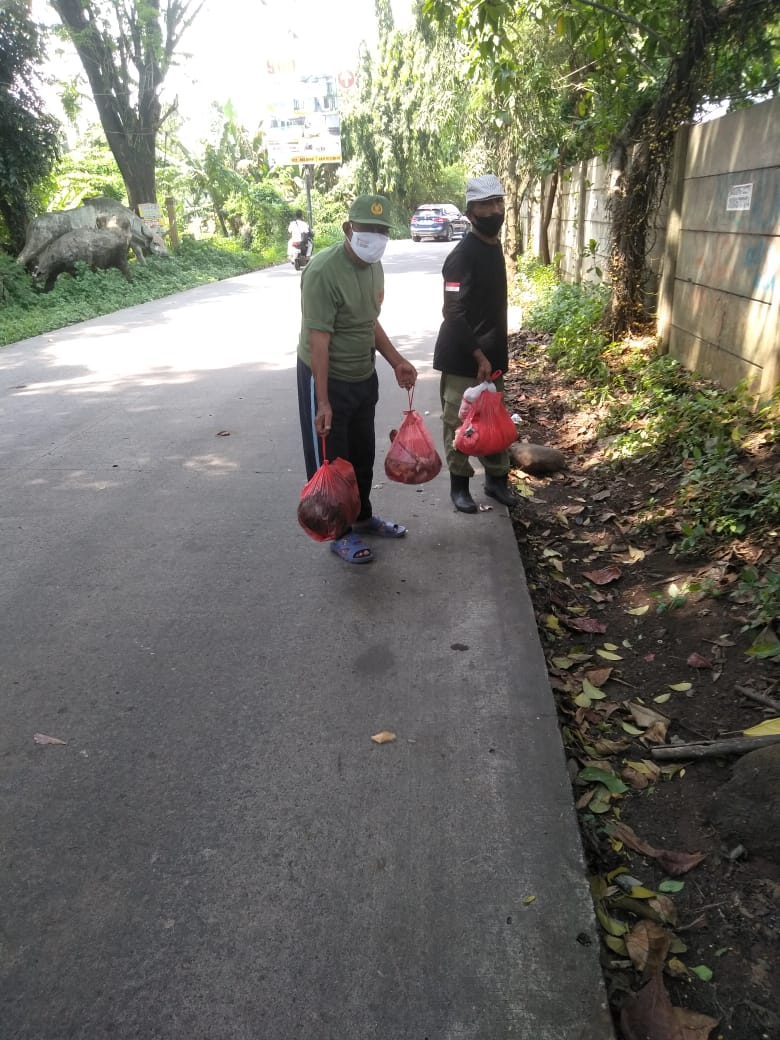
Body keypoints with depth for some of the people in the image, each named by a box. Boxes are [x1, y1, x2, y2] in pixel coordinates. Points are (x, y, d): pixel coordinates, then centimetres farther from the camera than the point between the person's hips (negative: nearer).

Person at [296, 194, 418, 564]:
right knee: (331, 460, 5)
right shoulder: (323, 271, -23)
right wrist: (322, 401, -27)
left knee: (362, 454, 20)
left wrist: (397, 362, 8)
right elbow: (318, 340, -25)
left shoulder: (374, 266, 4)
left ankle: (362, 516, 39)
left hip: (364, 376, 8)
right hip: (328, 378, -8)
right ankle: (341, 533, 20)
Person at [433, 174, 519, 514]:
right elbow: (453, 313, -21)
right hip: (461, 357, -8)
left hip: (491, 353, 8)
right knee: (459, 423, 3)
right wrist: (479, 356, -22)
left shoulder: (494, 246, 11)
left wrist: (493, 354, 18)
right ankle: (459, 484, 17)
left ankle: (497, 478, 28)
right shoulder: (462, 255, -17)